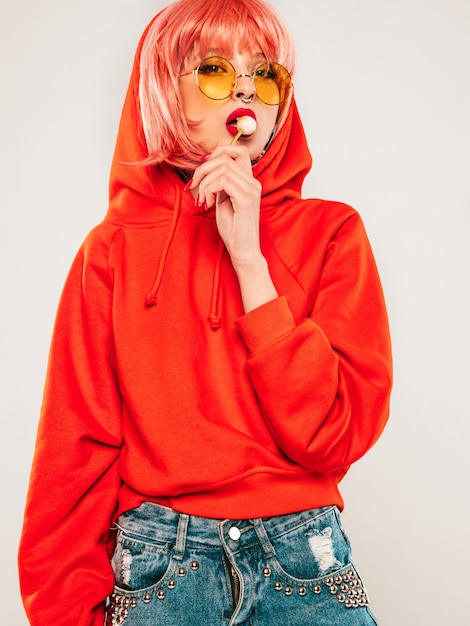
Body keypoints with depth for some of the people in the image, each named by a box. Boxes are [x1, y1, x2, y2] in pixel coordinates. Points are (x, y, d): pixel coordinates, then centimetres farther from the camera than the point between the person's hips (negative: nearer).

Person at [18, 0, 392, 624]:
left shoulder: (331, 231, -1)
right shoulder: (114, 249, -1)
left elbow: (336, 434, -12)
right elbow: (74, 452, -1)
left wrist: (249, 259, -16)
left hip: (305, 569, 1)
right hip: (157, 569, 0)